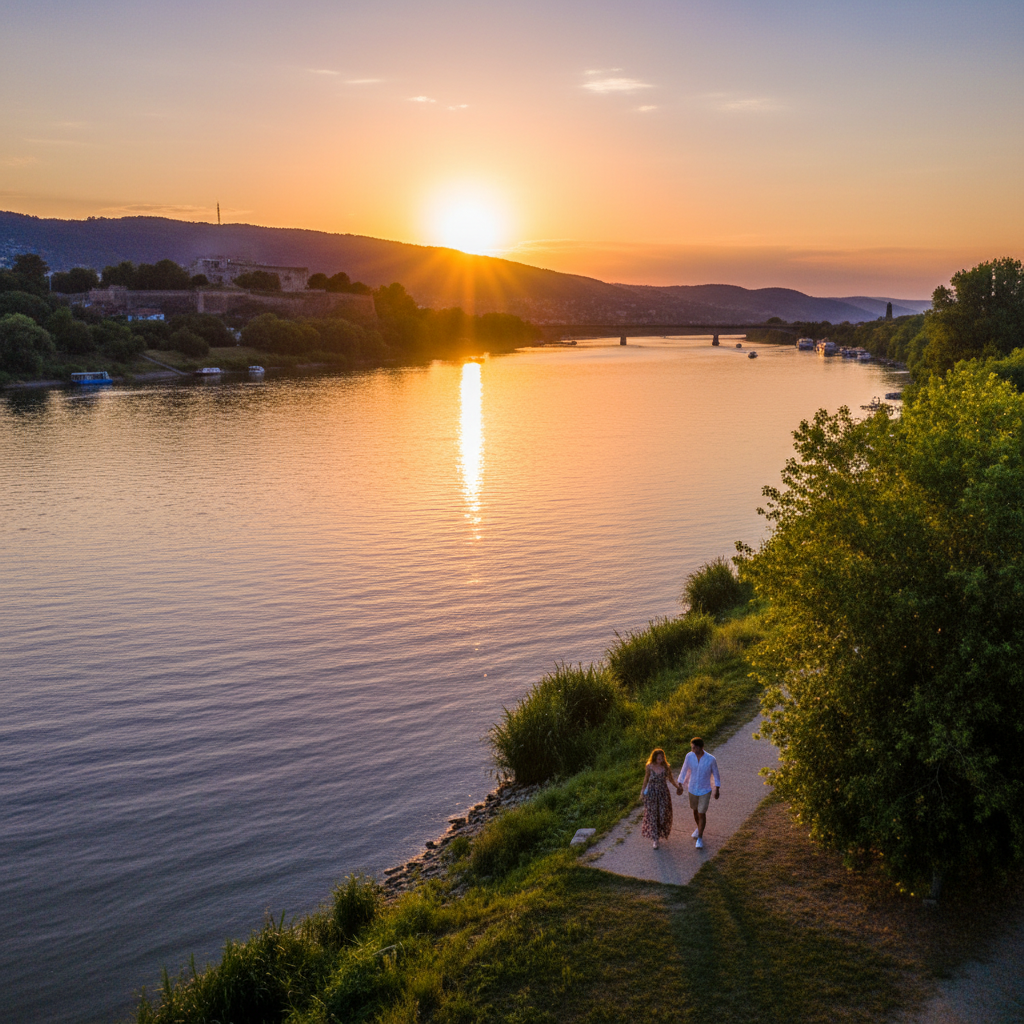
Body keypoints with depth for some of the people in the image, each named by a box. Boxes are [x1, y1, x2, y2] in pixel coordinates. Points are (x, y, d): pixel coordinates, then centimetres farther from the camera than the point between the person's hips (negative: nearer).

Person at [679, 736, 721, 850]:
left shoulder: (711, 759, -25)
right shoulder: (689, 756, -18)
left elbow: (716, 774, -9)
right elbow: (684, 771, -3)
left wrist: (717, 790, 0)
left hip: (705, 791, -3)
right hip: (692, 790, 3)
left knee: (702, 814, 1)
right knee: (695, 811, 22)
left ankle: (700, 838, 19)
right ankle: (699, 828, 49)